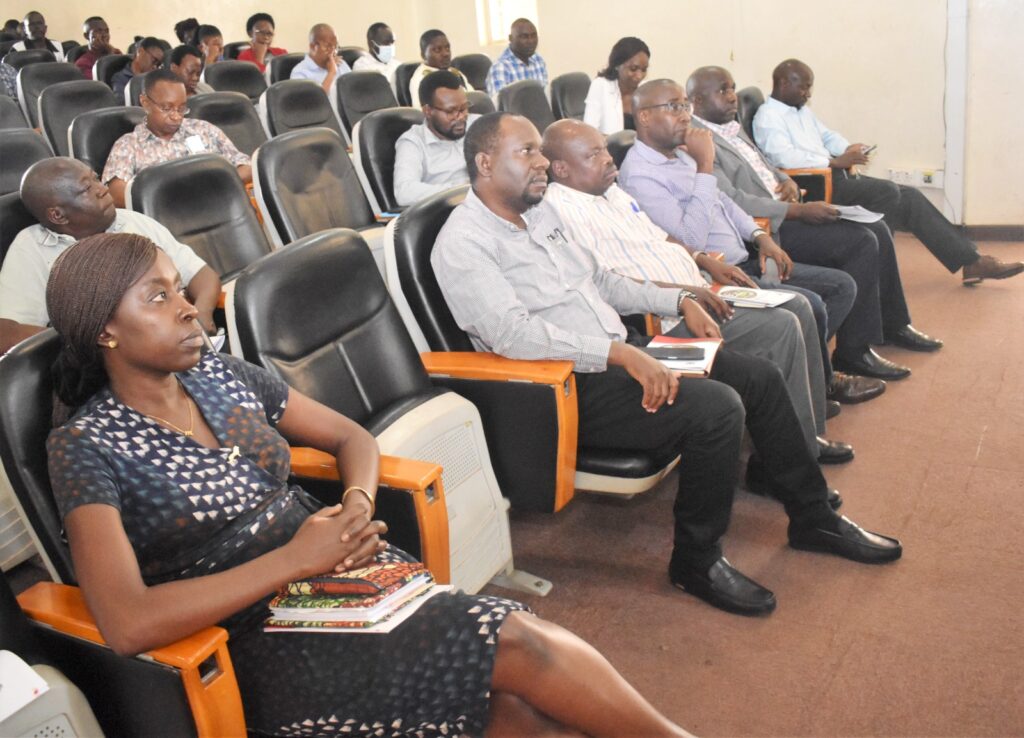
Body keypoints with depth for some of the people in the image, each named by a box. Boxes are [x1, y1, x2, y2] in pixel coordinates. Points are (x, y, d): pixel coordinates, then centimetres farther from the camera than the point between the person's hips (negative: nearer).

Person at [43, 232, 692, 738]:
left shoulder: (220, 375, 8)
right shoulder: (86, 445, -8)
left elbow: (352, 438, 17)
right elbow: (128, 625, -21)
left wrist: (357, 508, -6)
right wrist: (295, 559, -19)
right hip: (265, 649, -5)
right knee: (516, 644, -21)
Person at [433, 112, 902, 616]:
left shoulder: (540, 212, 14)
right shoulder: (463, 242, -14)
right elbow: (512, 333, -26)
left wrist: (679, 301, 13)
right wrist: (619, 352, -31)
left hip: (613, 357, 9)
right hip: (569, 389, -9)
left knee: (760, 377, 6)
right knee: (716, 407, -25)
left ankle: (812, 518, 23)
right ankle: (697, 562, -5)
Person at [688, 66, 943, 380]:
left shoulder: (732, 128, 15)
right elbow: (735, 202, -24)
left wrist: (786, 181, 4)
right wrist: (800, 211, -21)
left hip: (783, 213, 10)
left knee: (877, 229, 7)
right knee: (861, 242, -19)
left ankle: (892, 324, 23)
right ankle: (853, 351, -11)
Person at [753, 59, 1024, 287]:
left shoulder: (802, 111, 22)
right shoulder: (768, 117, -8)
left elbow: (826, 135, 27)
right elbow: (784, 157, -23)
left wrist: (847, 150, 2)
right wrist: (836, 162, -21)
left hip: (832, 175, 9)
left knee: (908, 196, -2)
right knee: (887, 192, -25)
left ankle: (971, 262, -2)